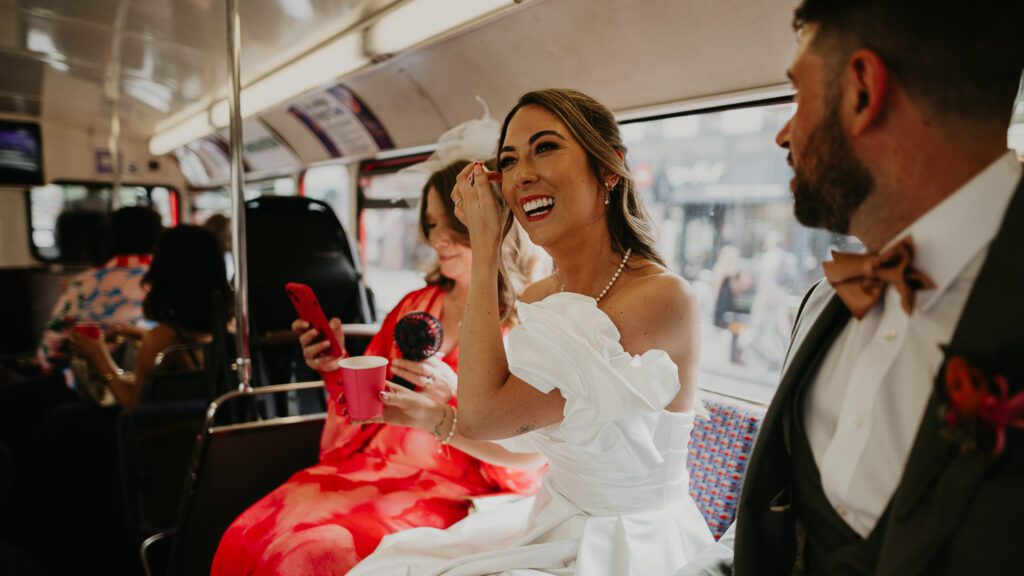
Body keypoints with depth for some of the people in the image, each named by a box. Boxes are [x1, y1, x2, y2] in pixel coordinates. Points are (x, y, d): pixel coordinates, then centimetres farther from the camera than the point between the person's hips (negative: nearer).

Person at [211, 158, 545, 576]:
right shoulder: (415, 304, 16)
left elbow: (532, 456, -8)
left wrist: (458, 401, -22)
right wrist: (337, 369, -2)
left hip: (448, 490, -5)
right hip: (372, 465, 5)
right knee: (245, 539, -19)